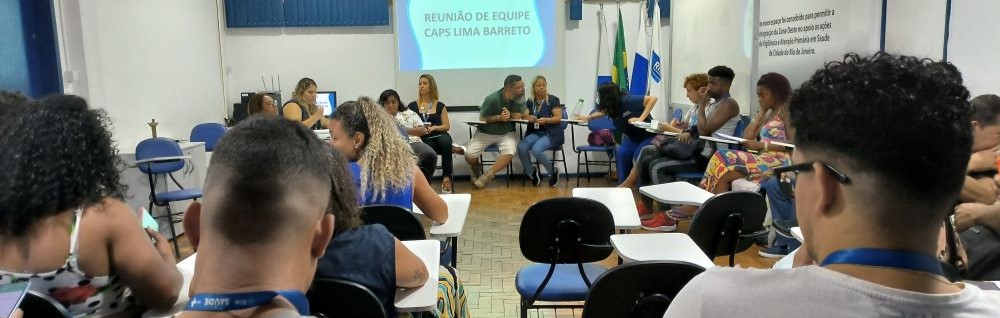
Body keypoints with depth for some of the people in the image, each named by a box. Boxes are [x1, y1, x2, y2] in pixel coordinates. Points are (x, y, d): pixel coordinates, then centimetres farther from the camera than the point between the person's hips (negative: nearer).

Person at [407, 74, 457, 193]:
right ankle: (426, 180, -17)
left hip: (439, 136, 1)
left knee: (446, 141, -36)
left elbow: (447, 126, 9)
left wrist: (434, 127, -10)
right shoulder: (412, 106, 11)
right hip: (423, 139, -1)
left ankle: (446, 176, -23)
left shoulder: (440, 106, 12)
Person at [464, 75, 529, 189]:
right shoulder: (492, 99, -19)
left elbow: (516, 117, -10)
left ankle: (486, 176, -13)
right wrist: (499, 117, -22)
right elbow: (482, 118, -10)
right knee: (469, 155, -21)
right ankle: (476, 169, 17)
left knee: (509, 153, -31)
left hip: (506, 133, 2)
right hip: (485, 132, -2)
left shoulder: (519, 97, -8)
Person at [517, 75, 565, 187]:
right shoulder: (530, 102, 12)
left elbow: (559, 118, -9)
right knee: (521, 147, -25)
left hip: (552, 133, -5)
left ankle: (553, 171, -6)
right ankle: (531, 173, 0)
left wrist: (546, 120, -27)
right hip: (535, 132, 5)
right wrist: (529, 118, -14)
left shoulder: (553, 99, -2)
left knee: (536, 149, -33)